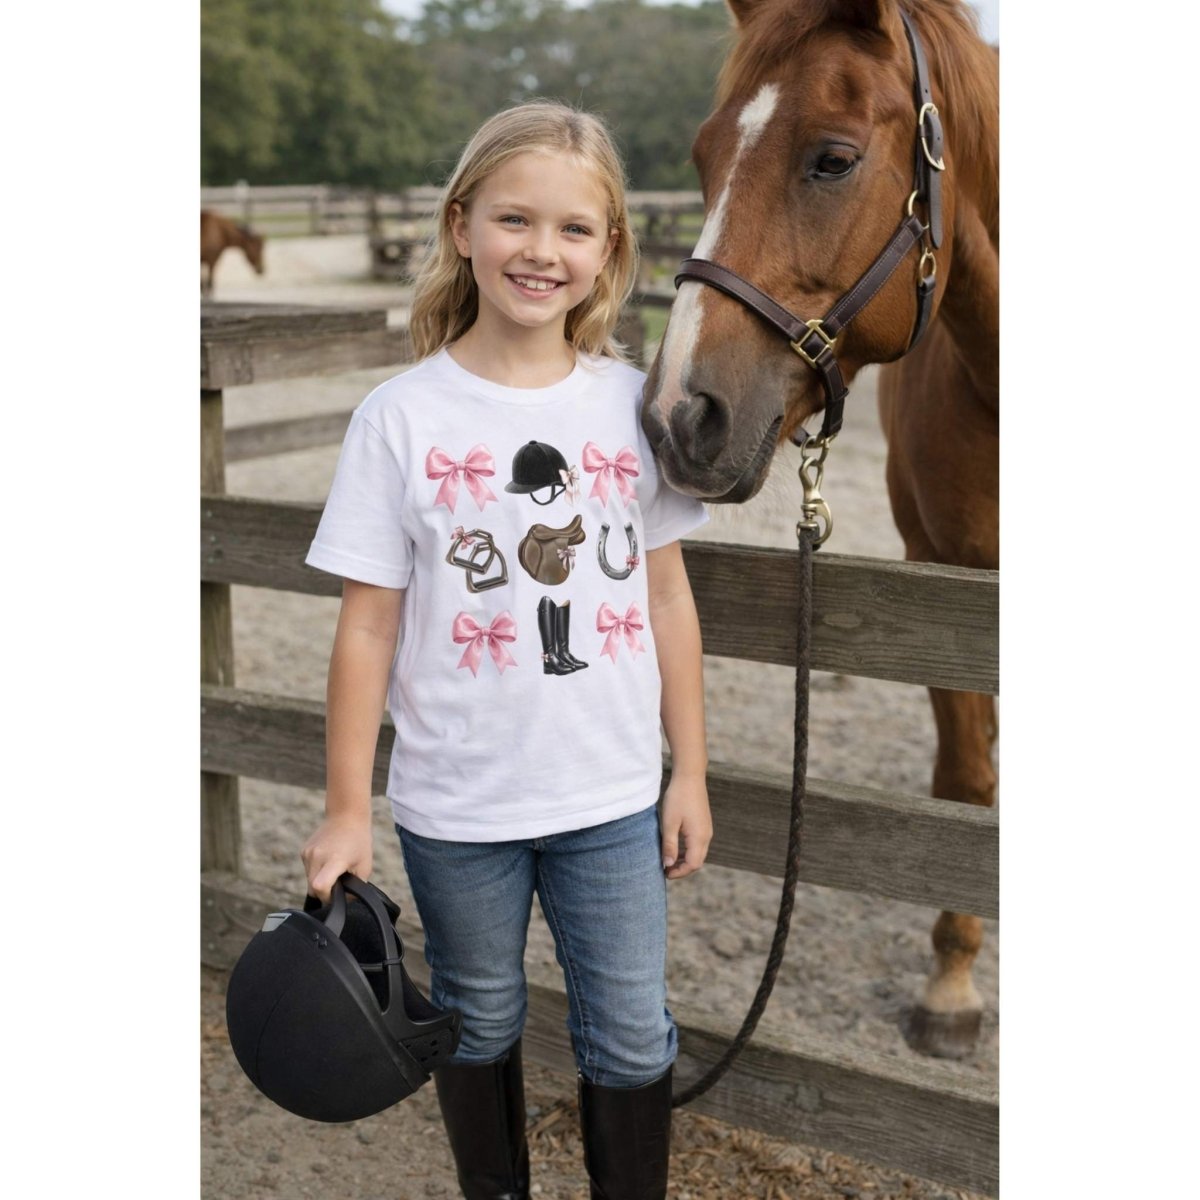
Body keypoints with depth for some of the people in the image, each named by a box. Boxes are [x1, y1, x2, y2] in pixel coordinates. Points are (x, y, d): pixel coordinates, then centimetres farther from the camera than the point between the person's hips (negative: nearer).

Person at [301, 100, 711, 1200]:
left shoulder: (633, 402, -3)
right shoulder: (402, 416, -10)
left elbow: (667, 596, 3)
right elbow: (369, 624, -7)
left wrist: (689, 773, 4)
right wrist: (346, 811, -6)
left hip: (613, 795, 1)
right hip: (456, 804, -1)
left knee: (632, 1039, 12)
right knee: (480, 1025, 20)